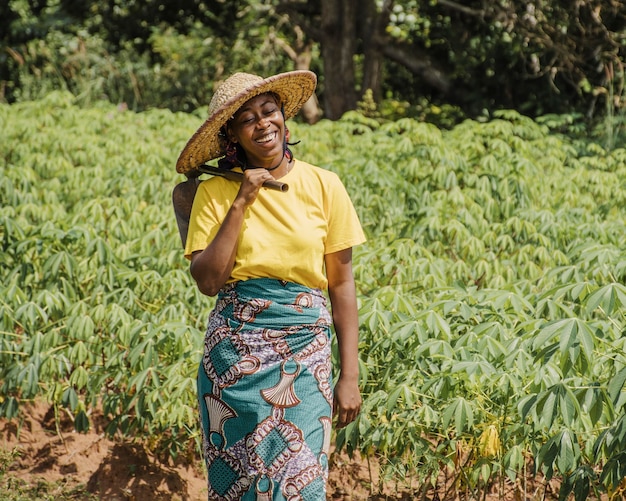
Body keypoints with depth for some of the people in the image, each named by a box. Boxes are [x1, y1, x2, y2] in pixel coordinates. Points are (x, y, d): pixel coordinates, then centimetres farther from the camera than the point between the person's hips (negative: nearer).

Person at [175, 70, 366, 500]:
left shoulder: (323, 187, 2)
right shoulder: (216, 193, 1)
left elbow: (342, 283, 3)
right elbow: (208, 281, -9)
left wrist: (350, 375, -1)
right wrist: (241, 204, -11)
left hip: (305, 351, 0)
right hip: (237, 352, 0)